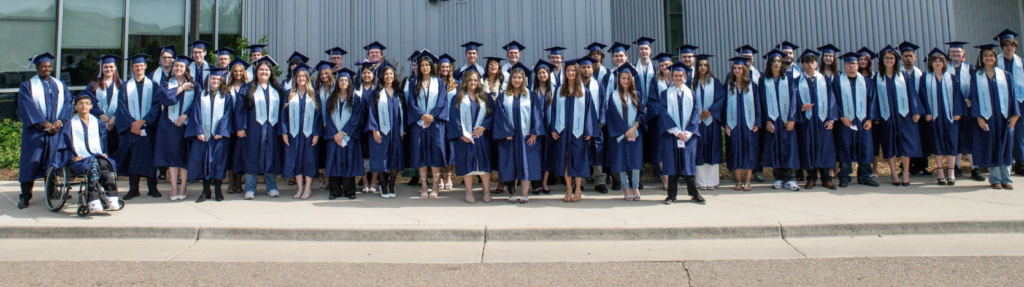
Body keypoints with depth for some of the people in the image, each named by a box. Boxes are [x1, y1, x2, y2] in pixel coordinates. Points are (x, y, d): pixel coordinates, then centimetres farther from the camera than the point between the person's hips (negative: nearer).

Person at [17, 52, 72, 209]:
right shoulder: (27, 86, 6)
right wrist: (44, 124, -15)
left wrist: (60, 121, -12)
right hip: (35, 131, -2)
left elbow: (67, 103, 5)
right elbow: (28, 108, -5)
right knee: (31, 162, -4)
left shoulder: (60, 85, 15)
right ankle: (25, 196, 1)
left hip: (56, 130, 2)